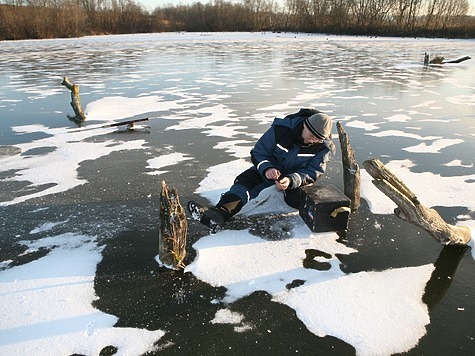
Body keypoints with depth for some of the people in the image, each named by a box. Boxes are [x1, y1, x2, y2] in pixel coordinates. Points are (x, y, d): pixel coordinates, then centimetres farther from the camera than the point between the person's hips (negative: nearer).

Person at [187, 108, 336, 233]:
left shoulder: (325, 147, -20)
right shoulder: (281, 129, -23)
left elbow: (312, 173, -20)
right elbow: (257, 153, -17)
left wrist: (291, 181, -40)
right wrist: (266, 169, -38)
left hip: (298, 173, 0)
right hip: (272, 167, 1)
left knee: (298, 200, -33)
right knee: (244, 180, -25)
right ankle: (220, 213, -46)